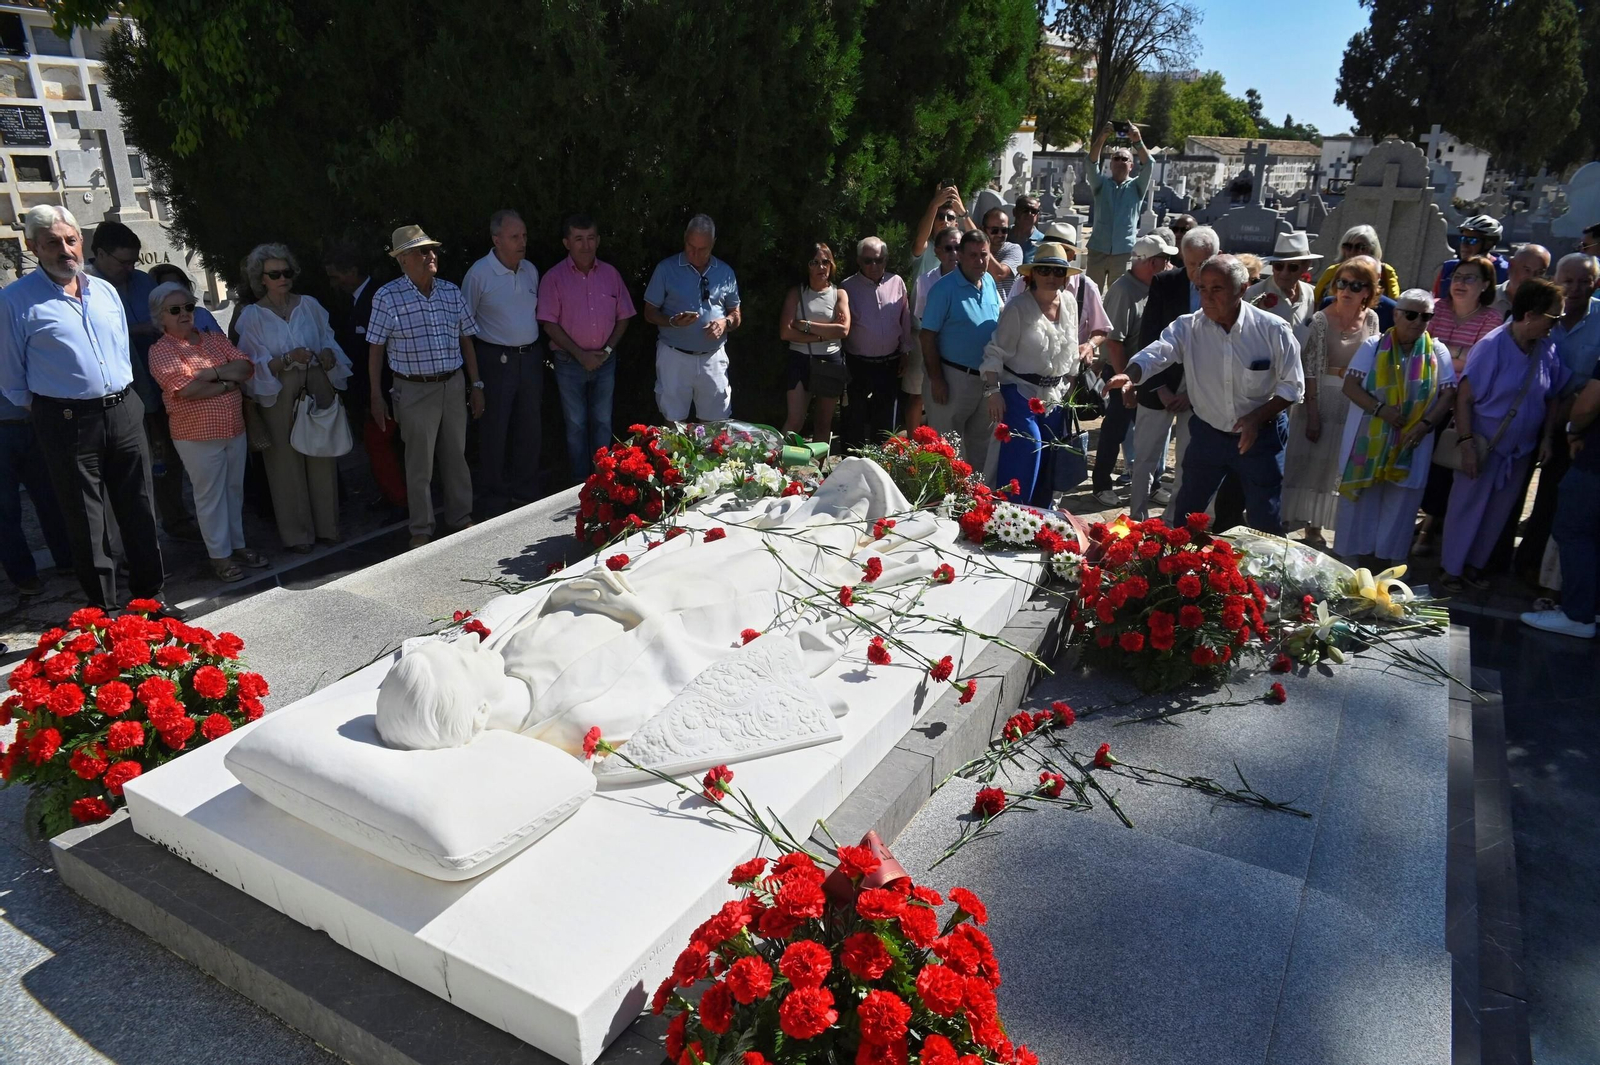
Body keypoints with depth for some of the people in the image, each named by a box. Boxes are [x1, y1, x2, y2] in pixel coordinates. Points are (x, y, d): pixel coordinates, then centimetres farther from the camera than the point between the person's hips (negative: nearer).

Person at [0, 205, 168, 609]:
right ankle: (102, 607, 16)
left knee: (138, 510, 10)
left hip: (123, 412, 5)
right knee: (86, 521, 4)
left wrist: (125, 400, 15)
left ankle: (149, 594, 23)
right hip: (67, 422, -4)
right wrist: (46, 410, 2)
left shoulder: (105, 290, 10)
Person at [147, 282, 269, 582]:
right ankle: (220, 556, 13)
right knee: (210, 495, 4)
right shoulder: (161, 350, -6)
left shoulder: (215, 339, 10)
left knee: (234, 490, 15)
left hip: (234, 429, 5)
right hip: (197, 436, -5)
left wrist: (214, 372, -16)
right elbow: (186, 388, -20)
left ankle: (237, 545, 27)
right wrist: (229, 382, -11)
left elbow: (246, 367, -2)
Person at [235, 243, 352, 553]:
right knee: (288, 460, 2)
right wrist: (289, 359, -22)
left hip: (317, 388, 2)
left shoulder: (309, 304, 6)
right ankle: (296, 532, 12)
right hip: (279, 396, -2)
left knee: (322, 457, 6)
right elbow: (255, 365, -6)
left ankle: (327, 525, 17)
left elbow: (329, 342, 10)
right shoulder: (252, 315, -1)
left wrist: (328, 356, -13)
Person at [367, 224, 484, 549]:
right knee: (420, 464, 6)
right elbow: (376, 349, -3)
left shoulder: (451, 292, 5)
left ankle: (461, 519, 28)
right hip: (415, 391, -4)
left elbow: (466, 339, 11)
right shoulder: (387, 297, -8)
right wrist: (376, 396, -5)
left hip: (454, 385, 4)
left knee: (456, 456, 13)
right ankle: (422, 531, 18)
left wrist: (476, 385, 10)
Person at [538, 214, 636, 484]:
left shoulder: (610, 274, 3)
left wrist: (608, 350, -6)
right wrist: (580, 355, -13)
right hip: (570, 361, -2)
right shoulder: (554, 277, -6)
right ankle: (581, 482, 15)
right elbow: (550, 324, -8)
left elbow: (623, 317, 7)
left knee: (603, 422, 9)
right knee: (576, 424, 6)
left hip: (605, 360, 3)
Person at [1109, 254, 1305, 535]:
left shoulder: (1273, 329, -14)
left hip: (1260, 437, -2)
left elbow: (1292, 386, -7)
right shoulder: (1188, 327, -10)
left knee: (1267, 523, 10)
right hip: (1208, 434, 2)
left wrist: (1257, 417, -21)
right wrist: (1130, 375, -48)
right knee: (1185, 515, 16)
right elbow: (1155, 354, -26)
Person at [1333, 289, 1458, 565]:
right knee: (1361, 504, 6)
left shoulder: (1438, 352, 4)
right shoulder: (1373, 346, 0)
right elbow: (1350, 385, -7)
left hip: (1411, 444, 1)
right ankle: (1354, 565, 18)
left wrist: (1426, 423, -17)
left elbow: (1449, 393, -1)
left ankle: (1385, 569, 21)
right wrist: (1380, 409, -21)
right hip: (1368, 441, -1)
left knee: (1398, 508, 8)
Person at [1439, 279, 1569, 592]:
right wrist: (1466, 443, -22)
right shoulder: (1492, 346, -18)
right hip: (1484, 446, -5)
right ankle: (1451, 569, 19)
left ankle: (1473, 565, 30)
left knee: (1497, 512, 15)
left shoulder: (1548, 350, -3)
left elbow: (1554, 398, 8)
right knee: (1466, 507, 6)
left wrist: (1547, 437, -1)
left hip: (1520, 450, 5)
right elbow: (1464, 398, -18)